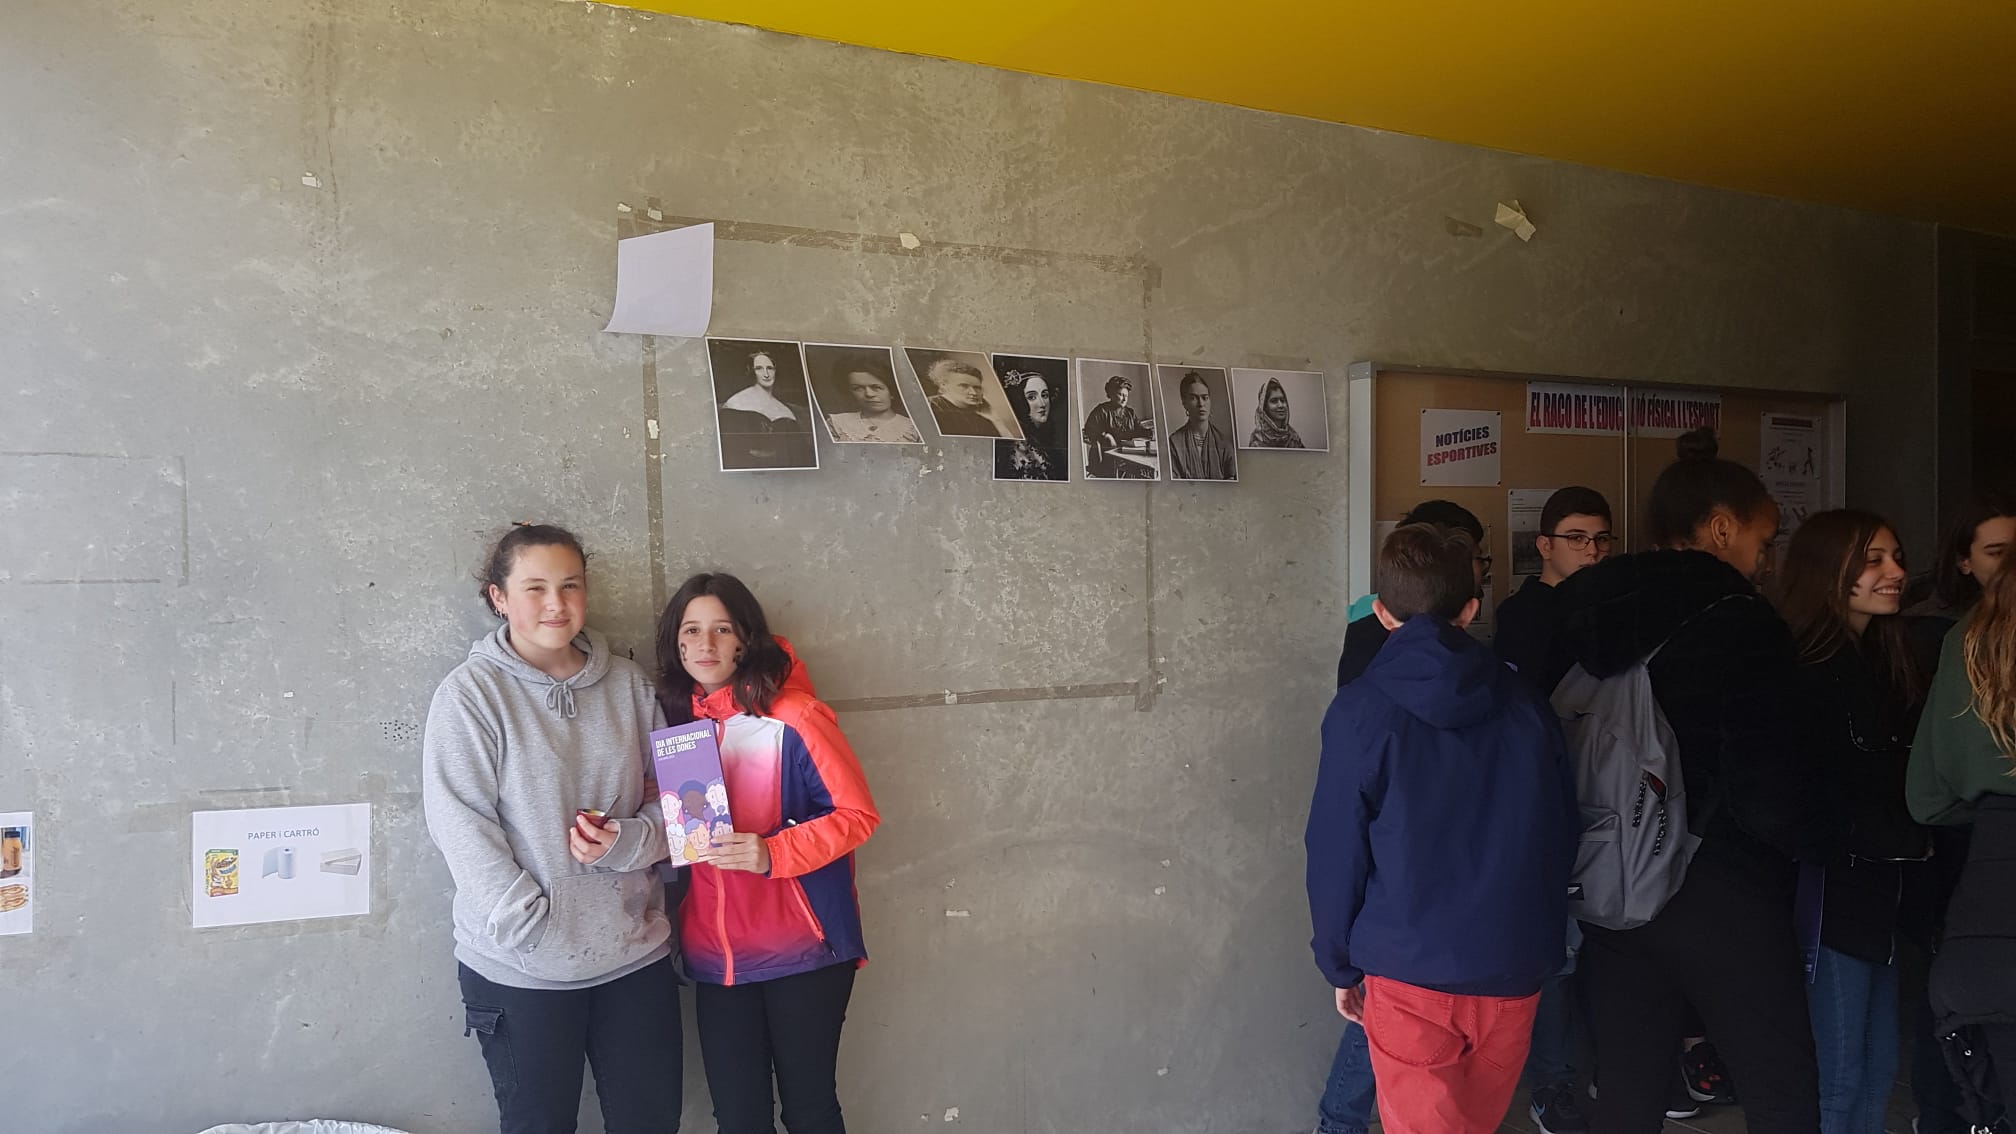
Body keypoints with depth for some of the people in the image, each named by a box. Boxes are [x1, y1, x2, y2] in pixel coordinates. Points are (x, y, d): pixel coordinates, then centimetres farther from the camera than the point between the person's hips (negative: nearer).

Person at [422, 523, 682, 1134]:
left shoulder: (628, 683, 3)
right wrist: (535, 925, -18)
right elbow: (460, 824, -13)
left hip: (635, 952, 4)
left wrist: (628, 842, -14)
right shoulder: (470, 693, -8)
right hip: (521, 967, -3)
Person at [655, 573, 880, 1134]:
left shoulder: (792, 717, -11)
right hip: (715, 957, 5)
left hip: (803, 954, -4)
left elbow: (857, 814, -12)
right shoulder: (676, 721, 7)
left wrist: (773, 854, -24)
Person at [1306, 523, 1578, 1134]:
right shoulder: (1527, 706, 0)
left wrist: (1340, 966, 4)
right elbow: (1562, 836, 9)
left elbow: (1336, 853, -8)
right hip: (1513, 971, 4)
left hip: (1410, 972, -4)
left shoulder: (1362, 712, -11)